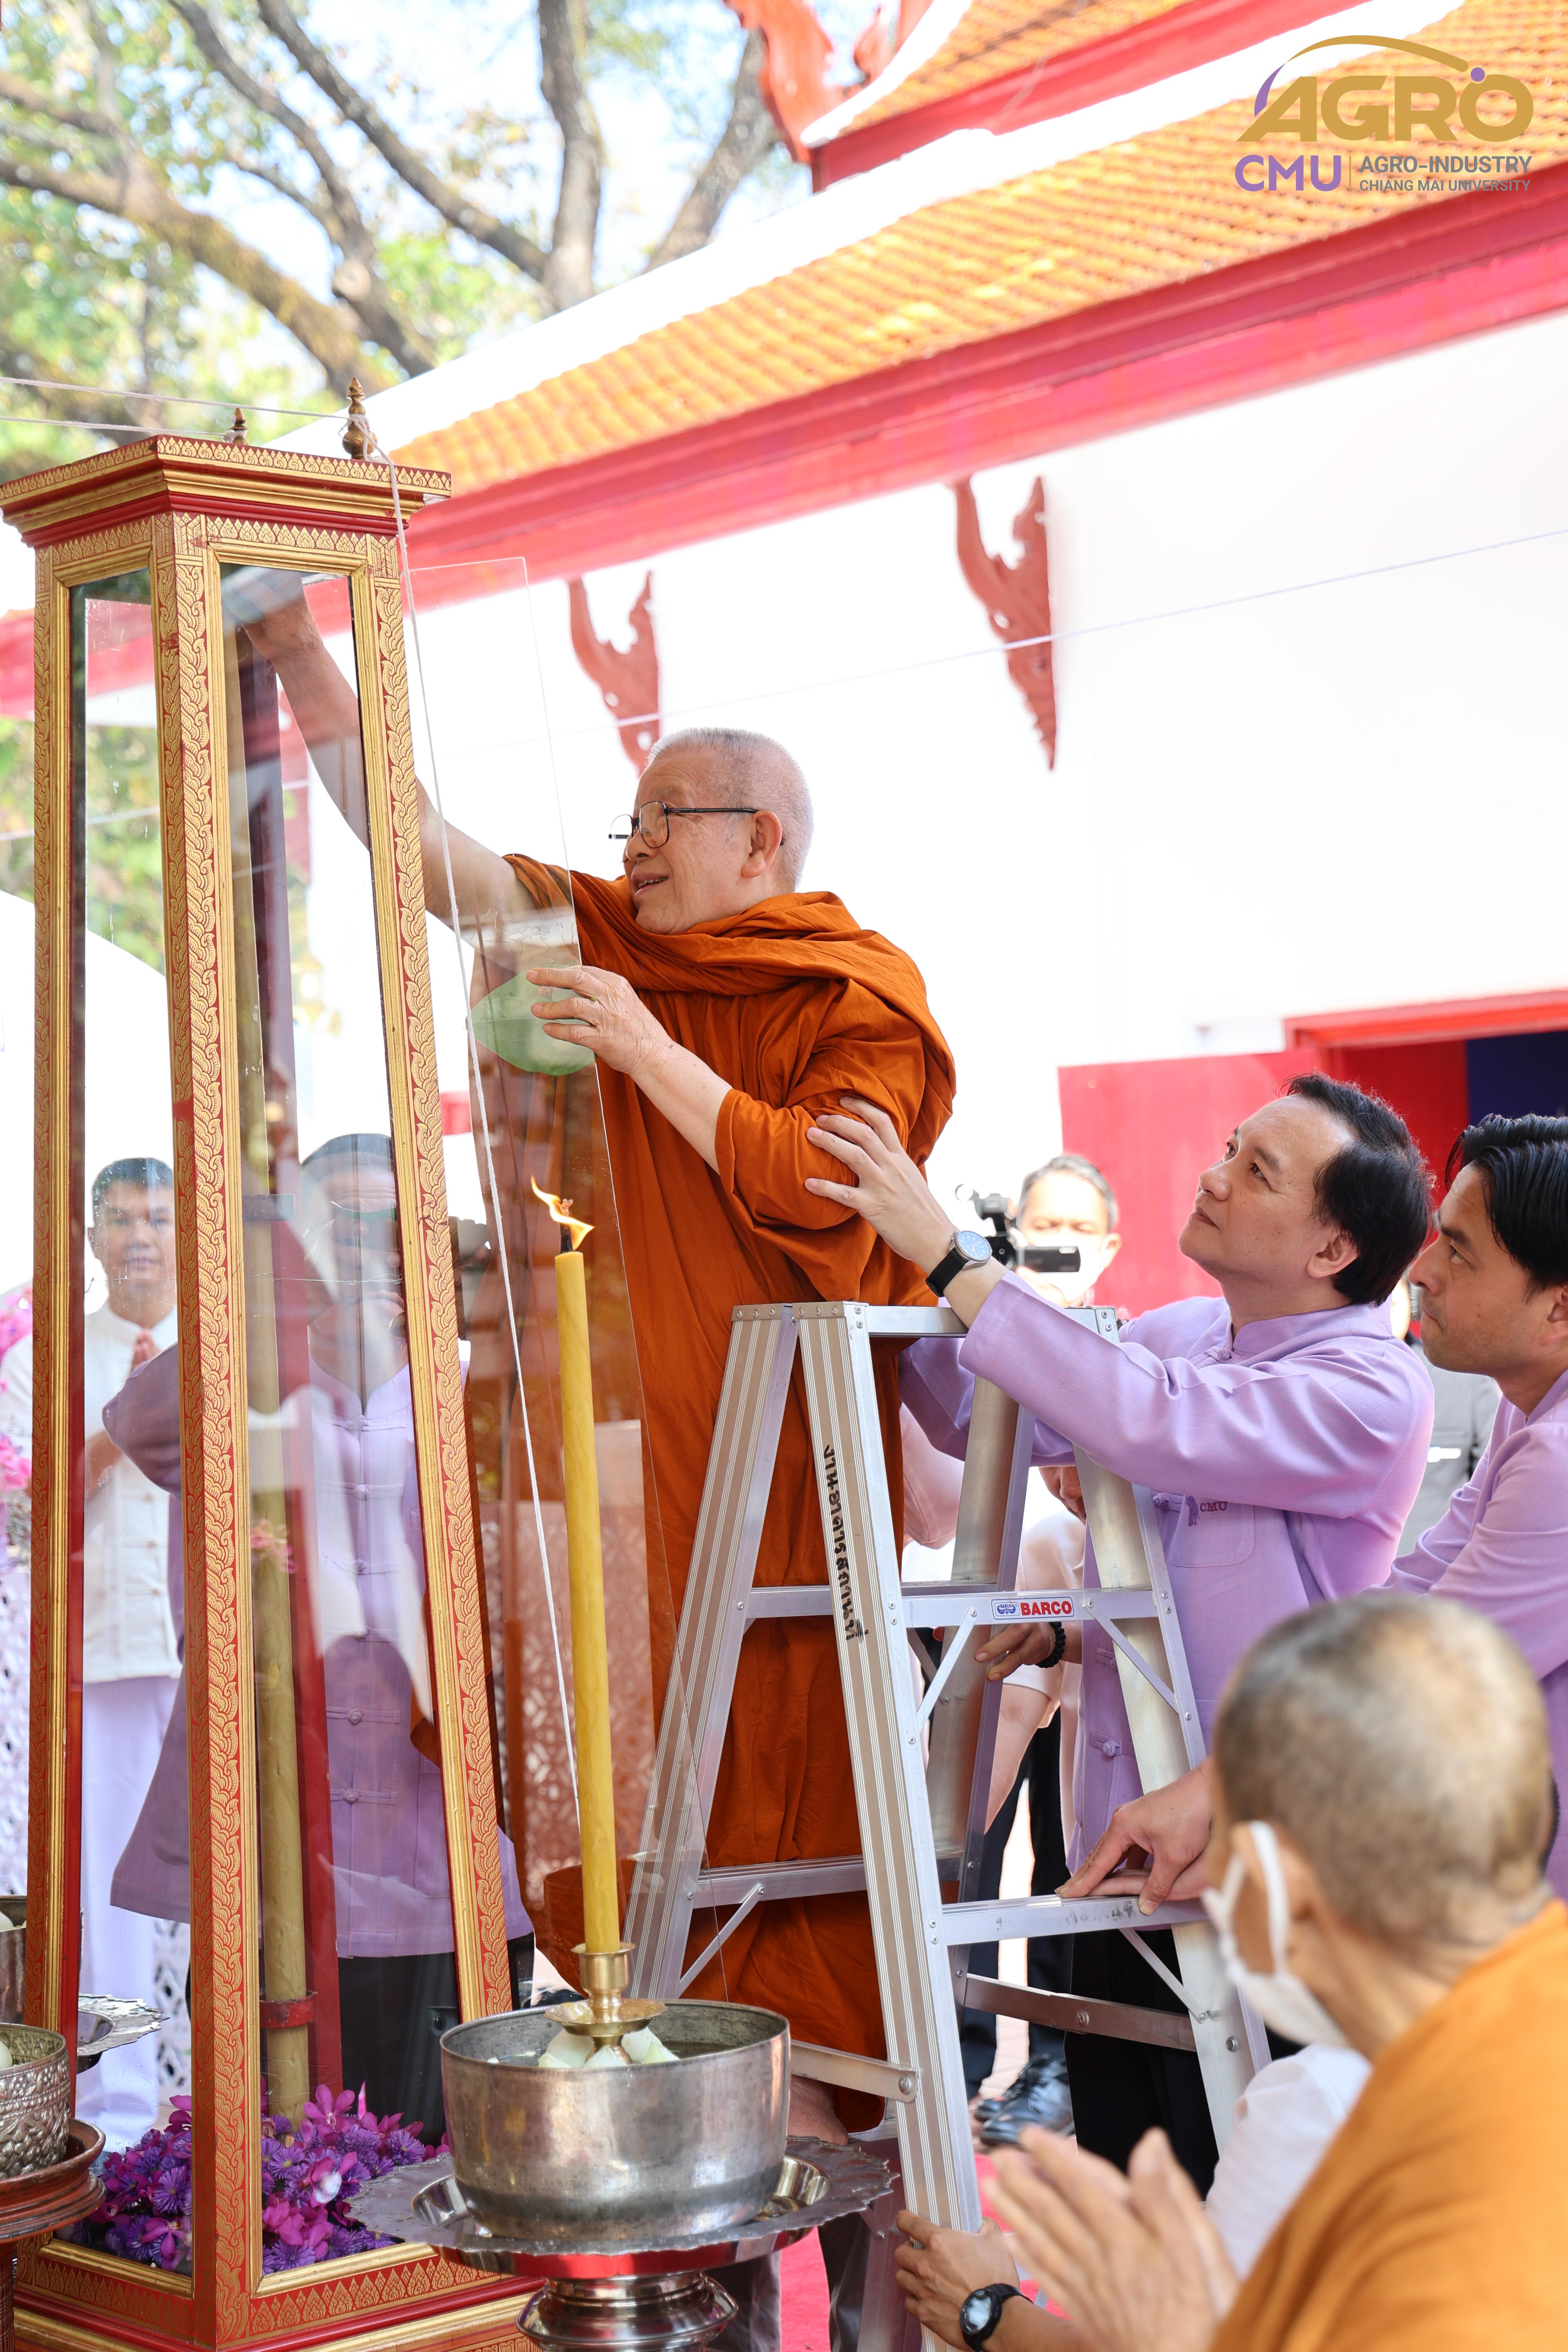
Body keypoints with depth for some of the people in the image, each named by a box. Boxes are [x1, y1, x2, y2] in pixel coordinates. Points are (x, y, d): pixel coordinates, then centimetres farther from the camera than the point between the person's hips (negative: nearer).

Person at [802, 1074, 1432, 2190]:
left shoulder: (1372, 1390, -16)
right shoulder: (1170, 1335, 9)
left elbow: (1153, 1427, -30)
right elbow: (981, 1420, 20)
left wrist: (950, 1255, -27)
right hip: (1121, 1850, 7)